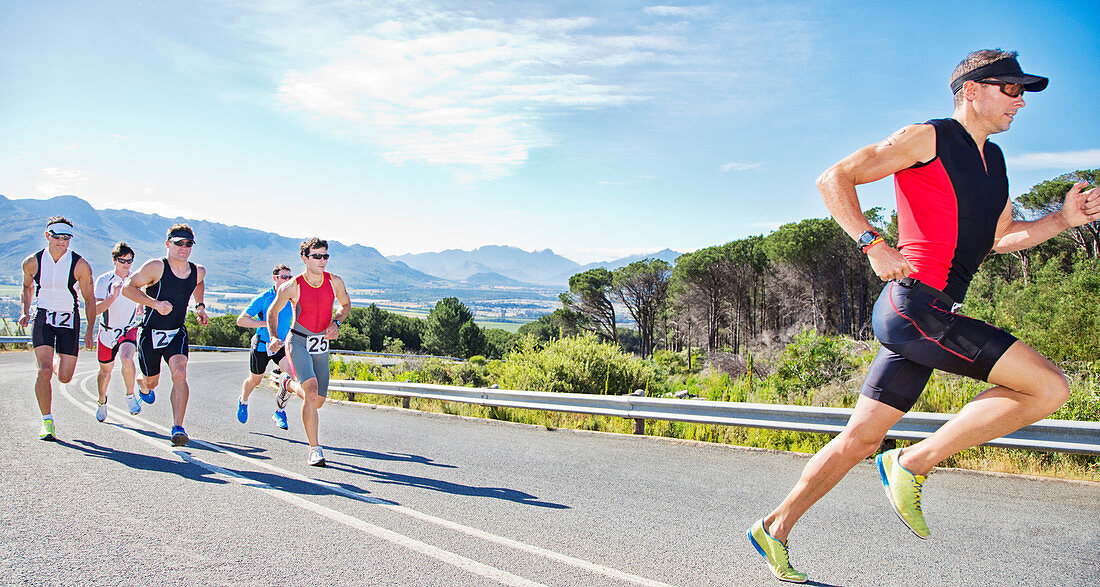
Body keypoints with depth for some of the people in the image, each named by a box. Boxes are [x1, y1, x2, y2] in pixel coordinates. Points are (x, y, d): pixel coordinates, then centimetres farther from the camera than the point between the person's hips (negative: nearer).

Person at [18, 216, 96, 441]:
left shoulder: (80, 265, -12)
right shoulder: (32, 262, -6)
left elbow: (89, 299, -2)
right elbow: (27, 287, 15)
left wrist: (89, 331, -2)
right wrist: (26, 312, 0)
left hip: (69, 320, 0)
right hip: (43, 318, 0)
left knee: (65, 377, 1)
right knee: (44, 371, -16)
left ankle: (58, 362, 40)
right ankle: (47, 421, -5)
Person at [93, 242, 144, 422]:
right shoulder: (103, 280, -10)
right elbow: (96, 310, -20)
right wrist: (113, 295, -33)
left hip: (129, 329, 0)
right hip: (107, 331, 0)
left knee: (126, 358, -29)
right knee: (105, 369, 15)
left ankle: (130, 396, -10)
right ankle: (102, 401, 42)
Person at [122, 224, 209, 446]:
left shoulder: (198, 272, -1)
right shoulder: (156, 267, -16)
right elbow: (127, 287, -16)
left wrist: (200, 307, 11)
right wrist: (155, 303, -28)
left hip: (177, 333, 2)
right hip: (150, 333, -2)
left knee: (179, 374, -21)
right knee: (151, 382, 14)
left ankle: (178, 428, -18)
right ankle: (143, 384, 54)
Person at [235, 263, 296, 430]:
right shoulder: (263, 299, -13)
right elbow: (241, 320, -14)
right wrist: (266, 324, -23)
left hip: (282, 346, 2)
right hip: (261, 346, -2)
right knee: (254, 381, 15)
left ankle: (279, 411, -7)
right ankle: (243, 401, 51)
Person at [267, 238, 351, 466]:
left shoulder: (335, 282, -4)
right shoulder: (292, 287, -12)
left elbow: (346, 304, 15)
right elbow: (272, 311, 4)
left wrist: (336, 322, -4)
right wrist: (274, 338, -11)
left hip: (321, 345, 4)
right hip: (298, 342, -4)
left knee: (318, 401, 9)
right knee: (311, 391, -24)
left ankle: (288, 383, 43)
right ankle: (314, 448, -11)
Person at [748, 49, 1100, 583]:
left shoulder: (994, 162, 23)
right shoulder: (927, 139, -3)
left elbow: (1000, 238, 31)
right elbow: (833, 179, -8)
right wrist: (873, 244, -19)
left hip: (930, 316, 9)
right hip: (912, 303, -9)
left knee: (861, 439, 9)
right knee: (1049, 387, -13)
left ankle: (775, 528, 18)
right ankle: (913, 463, -6)